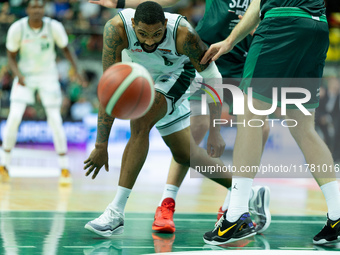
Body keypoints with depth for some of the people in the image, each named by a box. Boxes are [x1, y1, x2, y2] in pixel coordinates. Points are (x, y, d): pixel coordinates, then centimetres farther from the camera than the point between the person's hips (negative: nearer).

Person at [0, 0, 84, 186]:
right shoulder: (17, 28, -16)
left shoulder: (54, 27, -16)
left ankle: (65, 169, 4)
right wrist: (18, 74, -23)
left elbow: (66, 49, 0)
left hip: (48, 76, 0)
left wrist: (77, 71, -11)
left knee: (55, 119, -6)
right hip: (25, 74, 0)